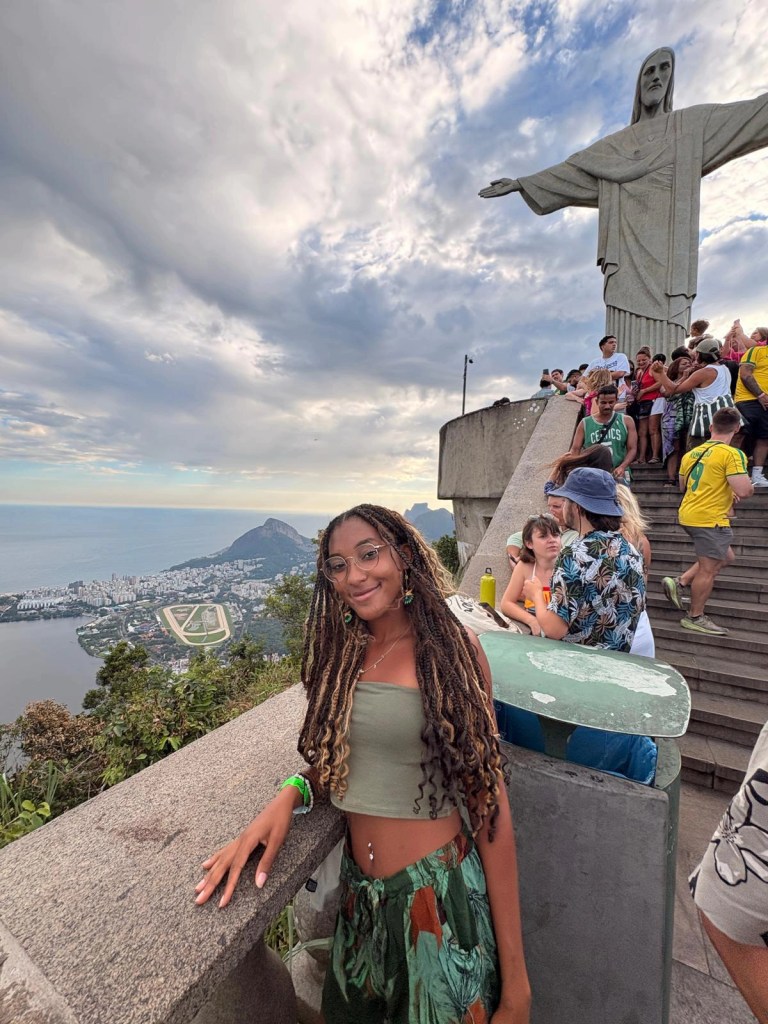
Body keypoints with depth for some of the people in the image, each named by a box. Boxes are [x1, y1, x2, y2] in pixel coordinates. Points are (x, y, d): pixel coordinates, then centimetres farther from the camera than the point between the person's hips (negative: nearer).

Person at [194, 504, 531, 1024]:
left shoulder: (451, 646, -15)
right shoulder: (344, 649, -1)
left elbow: (488, 798, -13)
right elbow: (335, 757, 7)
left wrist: (515, 980, -12)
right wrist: (290, 795, -14)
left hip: (439, 891, -4)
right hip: (360, 893, 4)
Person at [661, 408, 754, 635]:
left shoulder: (691, 453, 9)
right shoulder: (731, 454, -13)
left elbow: (683, 486, 21)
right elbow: (743, 491, -19)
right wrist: (750, 486, 3)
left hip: (688, 514, 8)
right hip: (711, 519, -8)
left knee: (726, 556, 23)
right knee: (708, 569, 4)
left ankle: (679, 582, 15)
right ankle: (695, 617, 15)